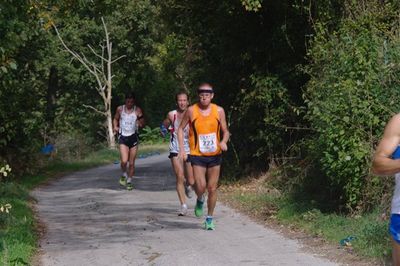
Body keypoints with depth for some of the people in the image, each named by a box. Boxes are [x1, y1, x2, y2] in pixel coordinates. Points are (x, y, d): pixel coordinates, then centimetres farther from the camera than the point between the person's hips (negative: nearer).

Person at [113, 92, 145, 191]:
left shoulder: (137, 110, -2)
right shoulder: (120, 109, 1)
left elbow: (143, 124, 1)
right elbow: (115, 119, 17)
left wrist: (140, 122, -22)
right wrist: (115, 126, -3)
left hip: (133, 137, 1)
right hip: (123, 137, 0)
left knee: (131, 163, 5)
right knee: (124, 161, -16)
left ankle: (129, 181, 22)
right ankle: (124, 174, 13)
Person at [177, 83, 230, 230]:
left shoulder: (219, 111, -2)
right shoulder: (191, 111, -6)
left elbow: (225, 131, 6)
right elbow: (180, 129, 5)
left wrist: (224, 141, -17)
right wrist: (182, 149, -5)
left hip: (214, 155, 2)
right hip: (197, 155, -2)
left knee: (212, 188, 5)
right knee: (200, 187, -14)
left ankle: (209, 219, 21)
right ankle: (200, 201, 22)